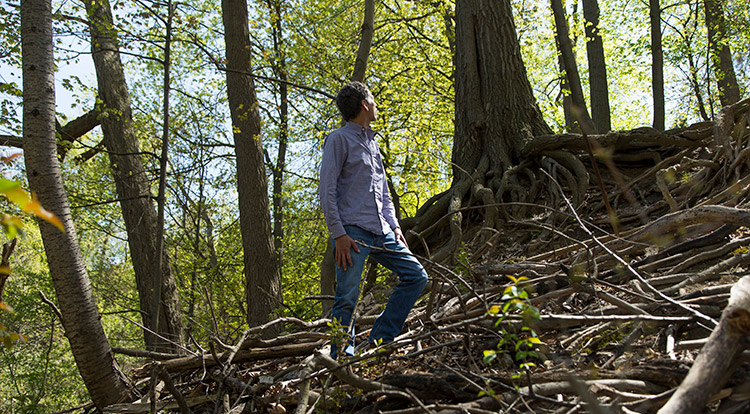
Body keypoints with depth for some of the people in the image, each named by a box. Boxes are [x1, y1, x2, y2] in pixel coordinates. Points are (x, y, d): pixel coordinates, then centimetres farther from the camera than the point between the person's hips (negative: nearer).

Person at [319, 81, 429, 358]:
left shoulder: (372, 142, 22)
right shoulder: (339, 139, -2)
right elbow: (327, 191, -9)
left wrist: (394, 225, 14)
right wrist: (338, 234, -17)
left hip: (381, 232, 8)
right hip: (352, 232, -8)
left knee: (416, 276, 4)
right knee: (347, 299, -7)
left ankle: (380, 340, 9)